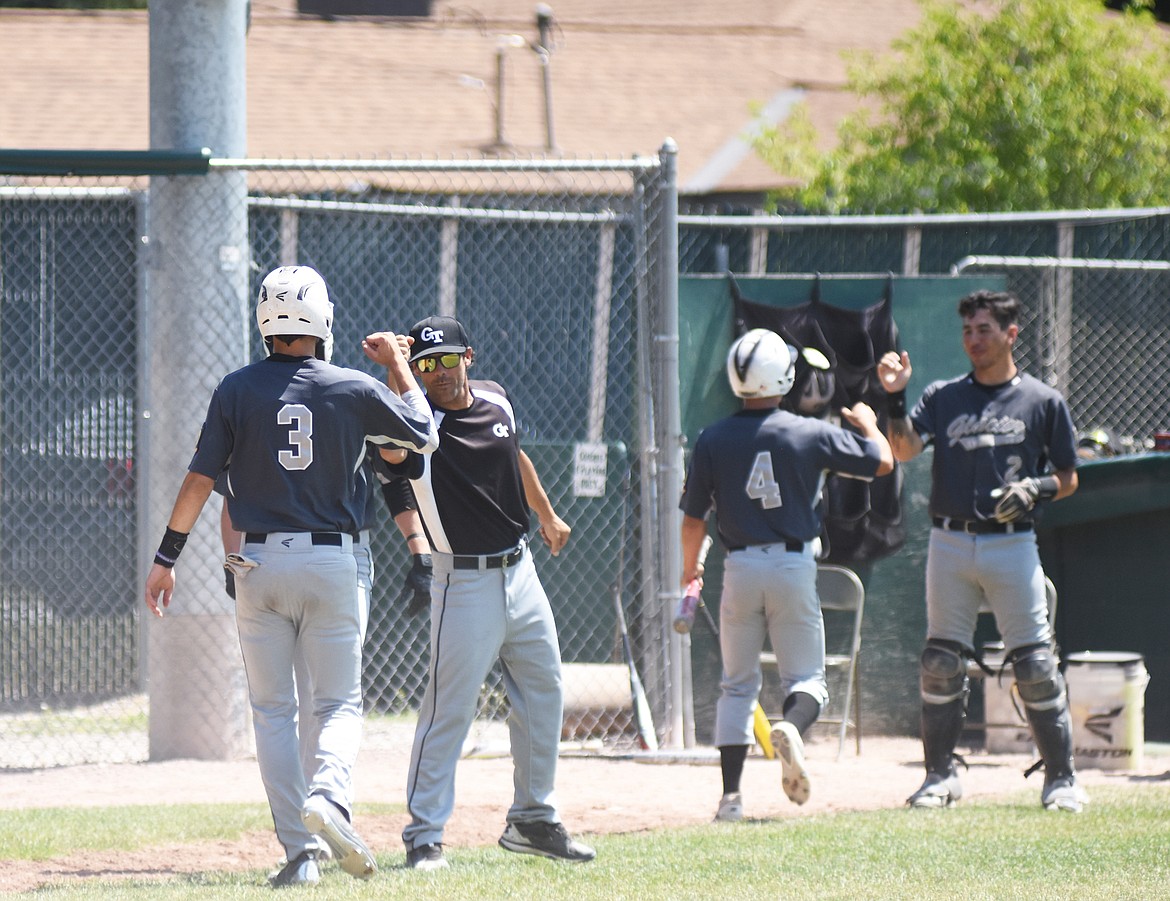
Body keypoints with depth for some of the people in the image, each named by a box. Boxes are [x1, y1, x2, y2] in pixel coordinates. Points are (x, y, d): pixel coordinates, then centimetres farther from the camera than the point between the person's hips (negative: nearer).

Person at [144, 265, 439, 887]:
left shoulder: (237, 391, -2)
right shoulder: (354, 390, -3)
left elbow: (200, 479, -2)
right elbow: (424, 435, 12)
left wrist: (166, 557, 5)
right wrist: (397, 364, 23)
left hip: (259, 565, 1)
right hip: (333, 562, -1)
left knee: (272, 712, 7)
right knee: (340, 702, 7)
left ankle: (299, 852, -1)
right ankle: (329, 797, -24)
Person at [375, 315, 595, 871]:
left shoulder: (495, 400, 4)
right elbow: (394, 445, -40)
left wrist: (547, 516, 34)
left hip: (519, 571, 7)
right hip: (466, 584, -7)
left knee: (543, 696, 14)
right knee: (448, 709, -10)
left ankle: (533, 819, 28)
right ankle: (424, 836, -5)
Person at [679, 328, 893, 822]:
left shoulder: (713, 440, -4)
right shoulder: (811, 434, -7)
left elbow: (693, 519, 0)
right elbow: (882, 461, 3)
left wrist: (690, 566, 19)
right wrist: (867, 425, 24)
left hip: (740, 569, 1)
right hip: (794, 566, -1)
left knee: (737, 684, 12)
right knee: (806, 677, 8)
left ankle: (731, 794, 5)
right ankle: (792, 726, -27)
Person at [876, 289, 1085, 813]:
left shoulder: (1042, 402, 4)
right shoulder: (942, 398, 9)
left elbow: (1068, 480, 7)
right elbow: (905, 450, -6)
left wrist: (1035, 489, -13)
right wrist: (895, 397, -20)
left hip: (1012, 546, -2)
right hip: (949, 545, 2)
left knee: (1036, 666, -5)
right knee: (941, 664, 3)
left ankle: (1061, 778, 2)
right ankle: (940, 776, 13)